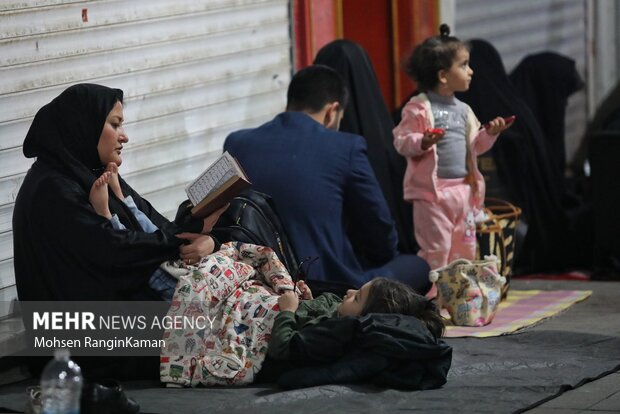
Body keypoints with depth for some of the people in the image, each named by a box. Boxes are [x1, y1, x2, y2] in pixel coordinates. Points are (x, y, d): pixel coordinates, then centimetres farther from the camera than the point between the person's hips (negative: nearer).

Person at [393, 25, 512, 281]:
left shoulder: (463, 110, 13)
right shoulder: (419, 109, -9)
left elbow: (474, 146, 19)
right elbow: (401, 142, -13)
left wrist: (489, 134, 2)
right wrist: (423, 142, -30)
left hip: (463, 188, 7)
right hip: (432, 190, -7)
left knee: (465, 247, 13)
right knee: (436, 248, -6)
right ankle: (431, 289, 1)